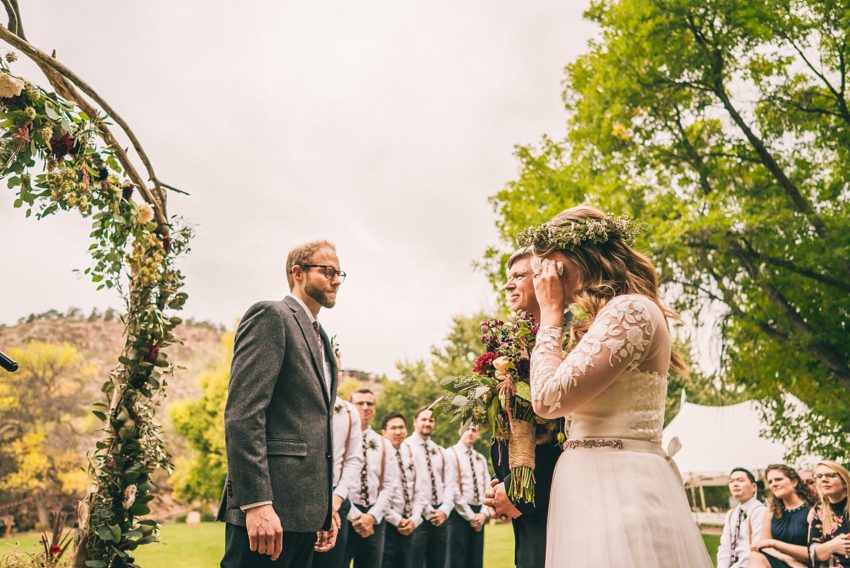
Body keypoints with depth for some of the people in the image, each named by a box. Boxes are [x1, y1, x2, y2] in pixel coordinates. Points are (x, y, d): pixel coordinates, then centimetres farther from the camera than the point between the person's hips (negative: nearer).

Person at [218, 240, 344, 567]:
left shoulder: (320, 338, 21)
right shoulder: (271, 316, -6)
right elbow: (242, 414, -17)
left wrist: (326, 508, 18)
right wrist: (256, 503, -23)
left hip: (306, 511, 9)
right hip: (269, 507, -9)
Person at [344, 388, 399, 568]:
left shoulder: (384, 445, 12)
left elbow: (390, 486, 5)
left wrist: (372, 516, -9)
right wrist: (355, 516, -14)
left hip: (374, 519, 4)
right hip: (343, 516, -4)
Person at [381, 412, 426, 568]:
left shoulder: (410, 456, 11)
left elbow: (419, 492, 10)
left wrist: (414, 519, -4)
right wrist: (397, 520, -12)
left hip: (408, 527, 6)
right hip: (387, 525, -6)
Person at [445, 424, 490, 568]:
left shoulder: (481, 458, 15)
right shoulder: (451, 454, -6)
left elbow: (488, 488, 10)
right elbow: (453, 489, -12)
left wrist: (483, 513, -5)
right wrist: (469, 516, -12)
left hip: (478, 515, 6)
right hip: (460, 513, -6)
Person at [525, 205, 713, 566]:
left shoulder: (630, 310, -14)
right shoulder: (617, 315, 17)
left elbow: (549, 399, -19)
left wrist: (550, 313, -8)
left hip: (615, 486, -10)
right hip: (603, 484, 10)